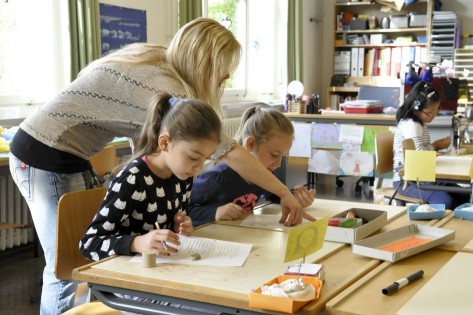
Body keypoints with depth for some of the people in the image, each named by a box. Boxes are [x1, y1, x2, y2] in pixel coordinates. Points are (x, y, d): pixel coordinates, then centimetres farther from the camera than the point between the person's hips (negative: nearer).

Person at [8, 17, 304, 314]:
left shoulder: (153, 60, 3)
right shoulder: (162, 87, -24)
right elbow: (230, 152, -22)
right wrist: (285, 194, -14)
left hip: (45, 148, 9)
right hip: (49, 158, -9)